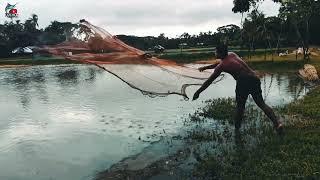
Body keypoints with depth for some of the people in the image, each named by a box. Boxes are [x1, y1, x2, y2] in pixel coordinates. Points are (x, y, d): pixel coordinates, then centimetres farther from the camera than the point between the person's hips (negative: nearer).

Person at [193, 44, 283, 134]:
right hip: (255, 79, 6)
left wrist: (198, 92, 14)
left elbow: (209, 81, 5)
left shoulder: (221, 66, 1)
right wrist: (206, 67, 43)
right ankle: (277, 123, -4)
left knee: (240, 107, 11)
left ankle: (236, 128, 19)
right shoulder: (232, 54, 20)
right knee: (262, 104, 10)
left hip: (243, 82, -6)